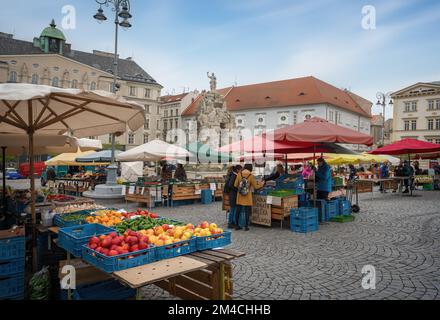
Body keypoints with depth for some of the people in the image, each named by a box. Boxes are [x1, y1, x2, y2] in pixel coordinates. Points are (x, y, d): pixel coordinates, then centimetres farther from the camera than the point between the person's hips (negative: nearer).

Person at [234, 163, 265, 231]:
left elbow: (235, 185, -3)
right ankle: (246, 226, 12)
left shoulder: (239, 174, -4)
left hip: (240, 197, 3)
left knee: (238, 211, 10)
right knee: (247, 212, 7)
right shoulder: (251, 176, -10)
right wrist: (261, 184, 14)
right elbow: (255, 187, -4)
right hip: (247, 198, -2)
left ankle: (237, 225, 18)